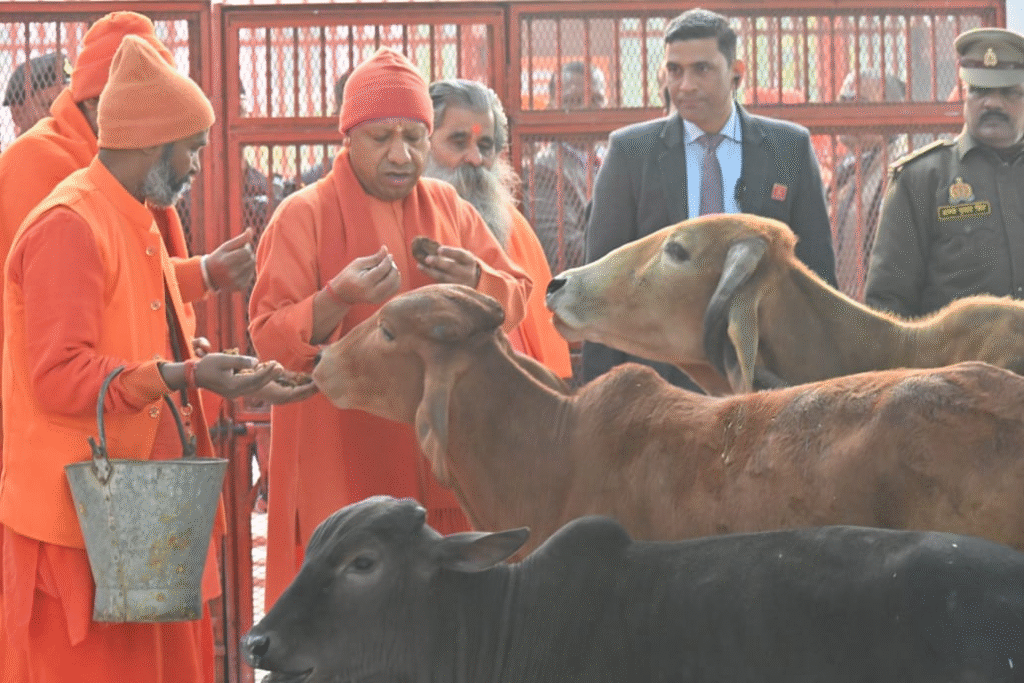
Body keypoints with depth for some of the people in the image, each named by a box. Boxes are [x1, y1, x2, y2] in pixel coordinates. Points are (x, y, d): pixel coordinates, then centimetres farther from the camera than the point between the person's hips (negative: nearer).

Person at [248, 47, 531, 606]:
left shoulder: (447, 208, 12)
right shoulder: (304, 215, -3)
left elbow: (516, 298, 12)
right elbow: (268, 339, -9)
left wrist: (476, 283, -10)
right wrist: (338, 299, -26)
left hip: (440, 463, 4)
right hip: (342, 469, -4)